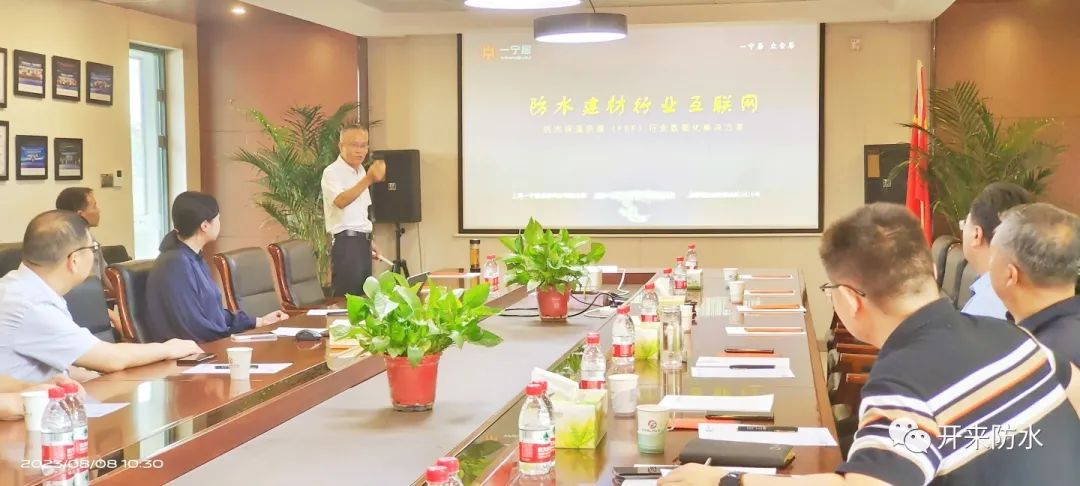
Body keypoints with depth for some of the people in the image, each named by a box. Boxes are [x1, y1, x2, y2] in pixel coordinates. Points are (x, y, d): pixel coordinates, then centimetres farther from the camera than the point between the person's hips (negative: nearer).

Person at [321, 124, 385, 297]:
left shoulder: (361, 171, 14)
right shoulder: (332, 172, -13)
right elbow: (340, 201, -33)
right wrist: (368, 180, -44)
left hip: (362, 241, 8)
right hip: (346, 243, -8)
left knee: (362, 296, 10)